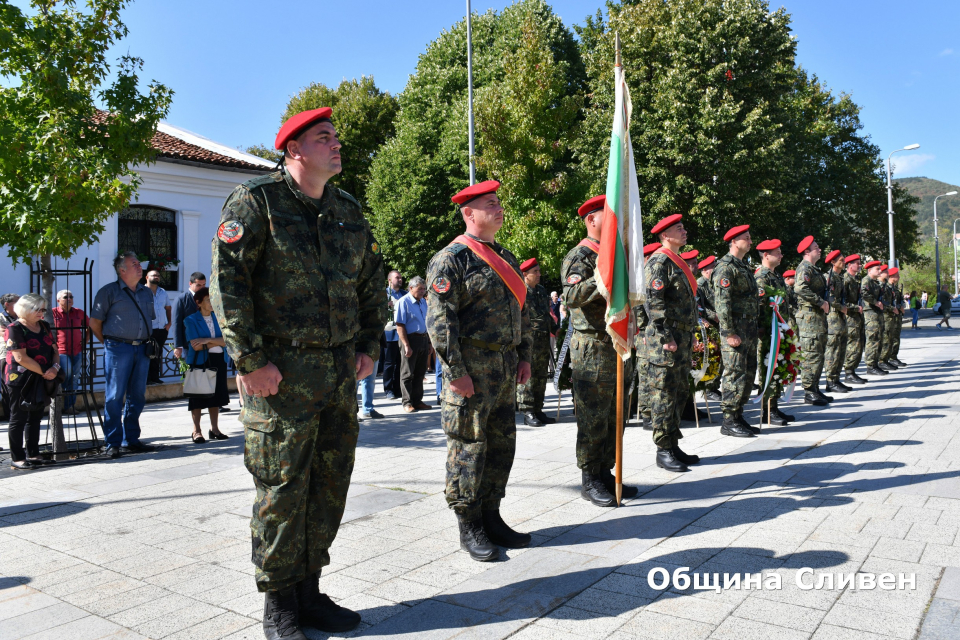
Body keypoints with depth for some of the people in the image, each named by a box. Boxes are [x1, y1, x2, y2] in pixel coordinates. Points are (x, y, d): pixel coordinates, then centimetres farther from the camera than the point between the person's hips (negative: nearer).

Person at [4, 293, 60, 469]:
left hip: (42, 380, 7)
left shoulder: (44, 326, 11)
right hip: (21, 381, -7)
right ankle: (17, 458, 6)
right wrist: (44, 372, -16)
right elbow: (21, 358, -17)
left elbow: (54, 349, 13)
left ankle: (33, 455, 19)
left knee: (35, 418, 12)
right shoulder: (15, 328, -11)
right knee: (18, 419, 1)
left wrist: (55, 367, -6)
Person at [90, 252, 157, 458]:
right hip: (118, 348, -5)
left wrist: (150, 343, 14)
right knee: (115, 397, -3)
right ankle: (113, 444, 3)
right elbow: (94, 322, 1)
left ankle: (131, 440, 18)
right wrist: (109, 342, 1)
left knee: (137, 396, 9)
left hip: (142, 349, 6)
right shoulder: (109, 291, -1)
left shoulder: (147, 293, 16)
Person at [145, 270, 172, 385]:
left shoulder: (163, 292, 17)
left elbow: (168, 308, 21)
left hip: (162, 329, 5)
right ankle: (147, 378, 0)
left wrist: (169, 323, 9)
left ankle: (155, 377, 15)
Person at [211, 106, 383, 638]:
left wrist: (369, 345, 11)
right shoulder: (256, 201, -5)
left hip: (340, 372, 6)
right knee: (282, 490, 2)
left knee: (329, 486, 11)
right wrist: (250, 360, -16)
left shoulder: (348, 211, 14)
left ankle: (309, 592, 28)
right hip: (278, 373, -6)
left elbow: (371, 281, 20)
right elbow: (226, 280, -12)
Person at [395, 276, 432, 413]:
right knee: (407, 373, 2)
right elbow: (400, 326, -16)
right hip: (410, 339, -7)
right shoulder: (403, 302, -11)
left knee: (420, 373, 12)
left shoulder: (423, 302, 13)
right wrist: (406, 345, -21)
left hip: (423, 339, 7)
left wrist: (429, 342, 17)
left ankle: (417, 401, 21)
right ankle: (407, 403, 9)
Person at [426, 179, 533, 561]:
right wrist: (455, 371, -19)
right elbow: (440, 319, -16)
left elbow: (522, 309, 21)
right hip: (472, 368, -8)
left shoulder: (505, 258, 17)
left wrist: (524, 355, 14)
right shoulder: (451, 259, -9)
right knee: (468, 447, 0)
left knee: (502, 443, 13)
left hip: (505, 368, 8)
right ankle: (469, 528, 12)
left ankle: (491, 516, 26)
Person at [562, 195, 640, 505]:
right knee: (593, 420, -3)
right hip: (592, 349, -9)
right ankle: (589, 480, 7)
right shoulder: (579, 257, -9)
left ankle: (606, 473, 23)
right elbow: (571, 297, -25)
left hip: (617, 347, 9)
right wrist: (600, 279, -36)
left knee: (614, 418, 13)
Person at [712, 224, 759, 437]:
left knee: (749, 374, 12)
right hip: (736, 329, -10)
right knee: (735, 375, -7)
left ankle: (738, 417, 20)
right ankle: (729, 421, -1)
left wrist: (754, 328, 20)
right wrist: (729, 333, -22)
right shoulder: (725, 267, -12)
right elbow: (722, 303, -19)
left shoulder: (743, 266, 19)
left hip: (750, 329, 10)